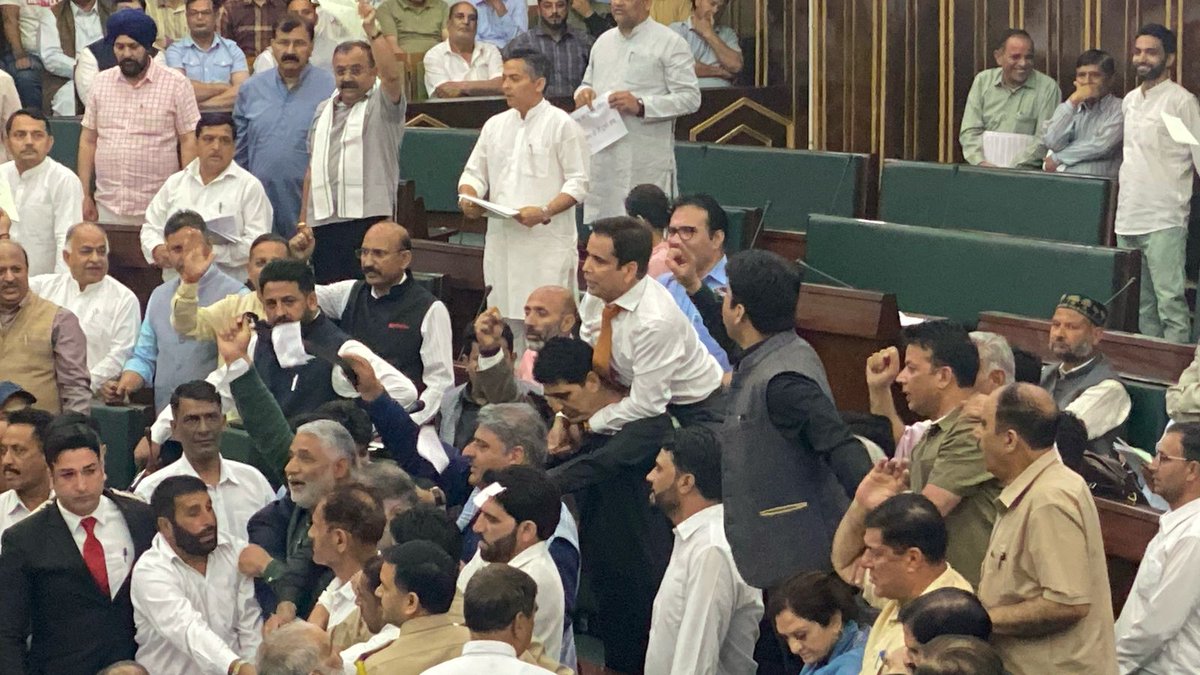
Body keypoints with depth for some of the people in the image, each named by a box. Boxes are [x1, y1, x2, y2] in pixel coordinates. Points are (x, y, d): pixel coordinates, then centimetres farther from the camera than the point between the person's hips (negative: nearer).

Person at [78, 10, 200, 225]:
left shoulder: (176, 83, -1)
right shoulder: (101, 82, 10)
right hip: (108, 206, 3)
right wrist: (85, 196, 7)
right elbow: (88, 140, 12)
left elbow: (188, 142, -2)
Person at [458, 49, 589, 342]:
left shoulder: (562, 125, -3)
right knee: (506, 322, 9)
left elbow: (579, 183, -7)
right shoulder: (495, 125, 15)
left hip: (547, 241, -6)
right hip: (502, 239, 6)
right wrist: (468, 197, -5)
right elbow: (474, 172, 18)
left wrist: (545, 212, -21)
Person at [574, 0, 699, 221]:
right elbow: (588, 84, 29)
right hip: (602, 159, 6)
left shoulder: (670, 43, -1)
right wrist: (583, 93, 3)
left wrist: (641, 105, -18)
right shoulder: (603, 41, 18)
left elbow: (690, 97, -7)